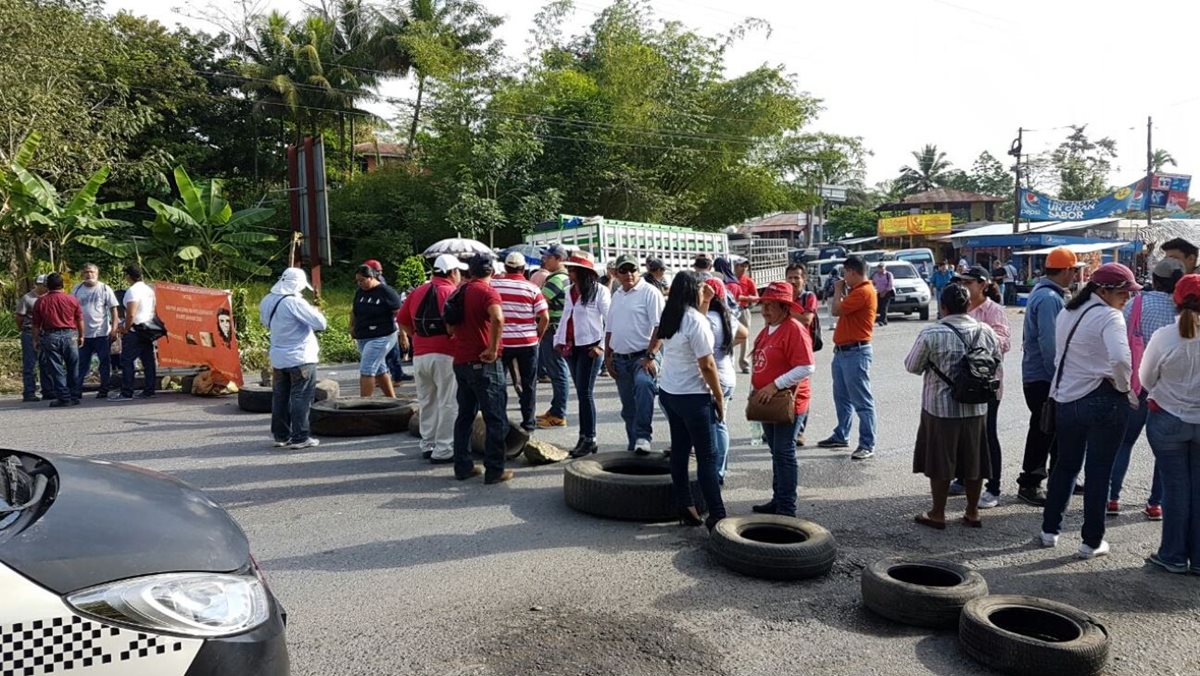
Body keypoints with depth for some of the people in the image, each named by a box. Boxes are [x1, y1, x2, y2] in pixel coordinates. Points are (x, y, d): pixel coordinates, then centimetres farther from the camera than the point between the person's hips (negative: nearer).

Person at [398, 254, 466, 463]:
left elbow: (402, 321, 14)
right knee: (449, 404, 1)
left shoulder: (417, 292, 12)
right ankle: (443, 450, 2)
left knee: (427, 402, 17)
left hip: (419, 355, 7)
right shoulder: (452, 292, -8)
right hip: (446, 356, -6)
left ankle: (427, 445, 23)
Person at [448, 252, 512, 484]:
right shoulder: (487, 291, -12)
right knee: (496, 420, 0)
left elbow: (450, 325, 22)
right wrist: (493, 349, -24)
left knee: (465, 415, 16)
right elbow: (497, 318, -32)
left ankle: (462, 466, 19)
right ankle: (494, 471, 2)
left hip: (461, 361, 8)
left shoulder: (461, 291, 12)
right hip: (484, 363, -8)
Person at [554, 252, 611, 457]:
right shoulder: (570, 291, 13)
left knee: (585, 393, -6)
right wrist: (558, 340, 13)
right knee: (581, 393, 10)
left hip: (590, 347, -7)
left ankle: (589, 439, 2)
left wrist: (602, 346, -14)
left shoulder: (599, 291, -8)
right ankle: (584, 437, 15)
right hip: (571, 347, 7)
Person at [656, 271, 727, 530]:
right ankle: (716, 515, 3)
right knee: (707, 456, -1)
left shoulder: (669, 318, 5)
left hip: (668, 392, 8)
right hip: (692, 396, -8)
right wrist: (719, 397, -8)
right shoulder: (695, 321, -18)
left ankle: (685, 508, 21)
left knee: (680, 450, 13)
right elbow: (707, 365, -17)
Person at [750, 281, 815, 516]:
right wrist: (755, 388, 10)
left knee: (784, 453, -5)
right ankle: (778, 500, 28)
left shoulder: (794, 330, -16)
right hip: (768, 404, 9)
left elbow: (806, 368, -23)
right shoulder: (767, 330, 13)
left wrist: (775, 386, -24)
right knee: (777, 452, 16)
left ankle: (787, 509, 3)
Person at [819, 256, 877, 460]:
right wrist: (841, 291, 14)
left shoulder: (864, 291, -16)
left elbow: (836, 310, -19)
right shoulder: (855, 291, 16)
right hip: (842, 350, 11)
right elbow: (841, 310, 19)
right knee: (841, 397, 18)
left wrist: (838, 290, -3)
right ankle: (841, 436, 29)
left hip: (855, 352, -11)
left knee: (862, 401, -6)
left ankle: (867, 444, -2)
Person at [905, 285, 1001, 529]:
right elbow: (996, 361, 10)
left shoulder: (931, 334, -15)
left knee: (940, 463, 7)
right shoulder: (986, 331, -2)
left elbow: (912, 366, -6)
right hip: (976, 408, 4)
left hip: (940, 409, -4)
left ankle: (937, 514, 16)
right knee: (973, 462, 14)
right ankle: (972, 513, 24)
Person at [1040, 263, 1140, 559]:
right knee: (1098, 473, 5)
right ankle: (1092, 541, 14)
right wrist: (1126, 389, -14)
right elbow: (1120, 359, -29)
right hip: (1104, 400, -6)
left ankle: (1050, 530, 26)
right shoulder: (1109, 316, -15)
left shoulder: (1066, 313, 9)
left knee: (1065, 465, 19)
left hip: (1066, 398, 6)